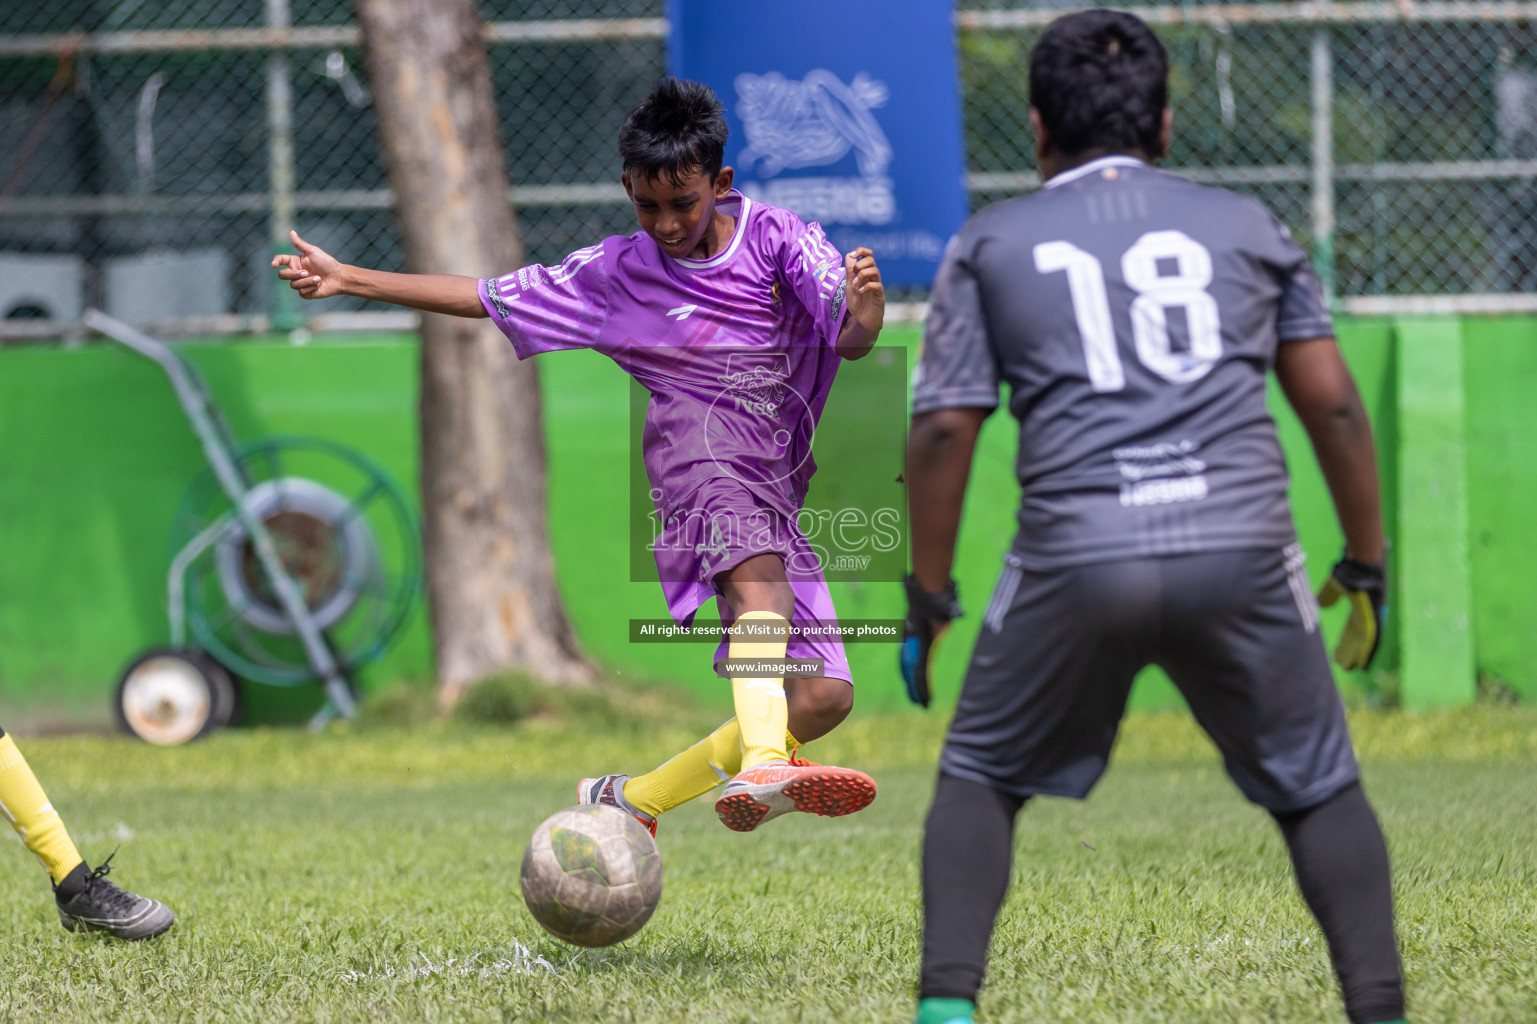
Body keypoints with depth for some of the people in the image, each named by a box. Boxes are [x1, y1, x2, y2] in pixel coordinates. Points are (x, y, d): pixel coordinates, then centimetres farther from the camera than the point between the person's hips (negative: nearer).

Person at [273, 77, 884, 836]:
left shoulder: (775, 237, 5)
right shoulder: (614, 273, 9)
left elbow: (852, 343, -5)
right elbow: (489, 297, 17)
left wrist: (863, 311, -30)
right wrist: (350, 280, 14)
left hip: (775, 494, 3)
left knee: (823, 699, -7)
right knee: (760, 572, -37)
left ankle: (630, 800, 8)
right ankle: (761, 768, -60)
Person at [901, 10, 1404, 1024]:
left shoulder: (991, 244, 14)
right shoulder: (1246, 225, 17)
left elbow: (944, 428, 6)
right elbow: (1333, 403, 12)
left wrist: (928, 600, 12)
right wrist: (1365, 569, 19)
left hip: (1077, 558, 0)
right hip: (1241, 551, 0)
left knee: (981, 778, 18)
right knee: (1318, 788, 14)